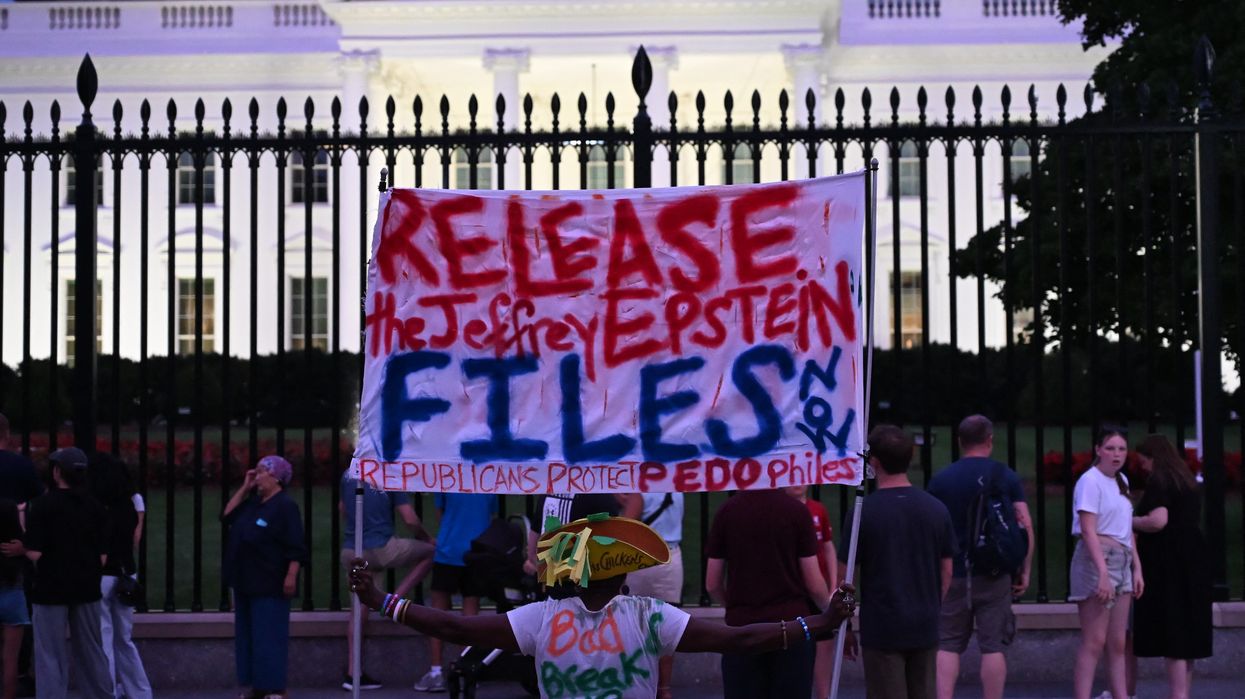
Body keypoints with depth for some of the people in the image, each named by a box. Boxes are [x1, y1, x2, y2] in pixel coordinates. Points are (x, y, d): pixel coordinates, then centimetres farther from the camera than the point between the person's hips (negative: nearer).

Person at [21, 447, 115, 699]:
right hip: (87, 588, 4)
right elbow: (103, 555, 2)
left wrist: (22, 544, 3)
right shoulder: (94, 506, 2)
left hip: (51, 587, -4)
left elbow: (34, 553, -16)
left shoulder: (42, 505, -12)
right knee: (91, 651, 15)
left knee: (50, 656, 2)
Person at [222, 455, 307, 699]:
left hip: (269, 585, -9)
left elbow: (296, 548, -17)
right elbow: (227, 516, 14)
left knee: (268, 637, -7)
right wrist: (244, 488, 9)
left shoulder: (284, 506, -13)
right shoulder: (253, 501, 14)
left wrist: (291, 576, -24)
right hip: (245, 581, 9)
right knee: (246, 635, 11)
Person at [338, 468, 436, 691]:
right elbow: (410, 520, -8)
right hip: (380, 549, -6)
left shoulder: (348, 474, 8)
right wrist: (427, 539, 12)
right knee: (430, 551, 14)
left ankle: (352, 673, 10)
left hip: (350, 552, 6)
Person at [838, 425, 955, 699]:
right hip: (925, 628, 4)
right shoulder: (936, 509, 2)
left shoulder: (864, 512, -10)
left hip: (882, 629, -4)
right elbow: (946, 572, 8)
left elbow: (844, 576, -7)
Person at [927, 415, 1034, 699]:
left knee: (947, 645, 7)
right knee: (993, 647, 4)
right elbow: (1025, 527, -4)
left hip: (953, 574, 1)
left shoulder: (940, 480, 1)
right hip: (994, 575, 0)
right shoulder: (1006, 476, 0)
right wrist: (1024, 571, 5)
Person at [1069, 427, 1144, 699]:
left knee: (1117, 644, 8)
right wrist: (1103, 572, -22)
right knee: (1095, 642, -11)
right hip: (1097, 560, -8)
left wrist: (1137, 568, 15)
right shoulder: (1090, 481, -9)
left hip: (1122, 563, 8)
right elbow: (1088, 530, -16)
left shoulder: (1122, 481, 16)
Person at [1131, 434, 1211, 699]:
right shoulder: (1187, 481, 17)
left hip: (1168, 563, -9)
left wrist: (1130, 521, -6)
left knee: (1171, 631, -8)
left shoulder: (1159, 481, -11)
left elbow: (1157, 521, -23)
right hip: (1191, 559, 9)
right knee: (1187, 627, 11)